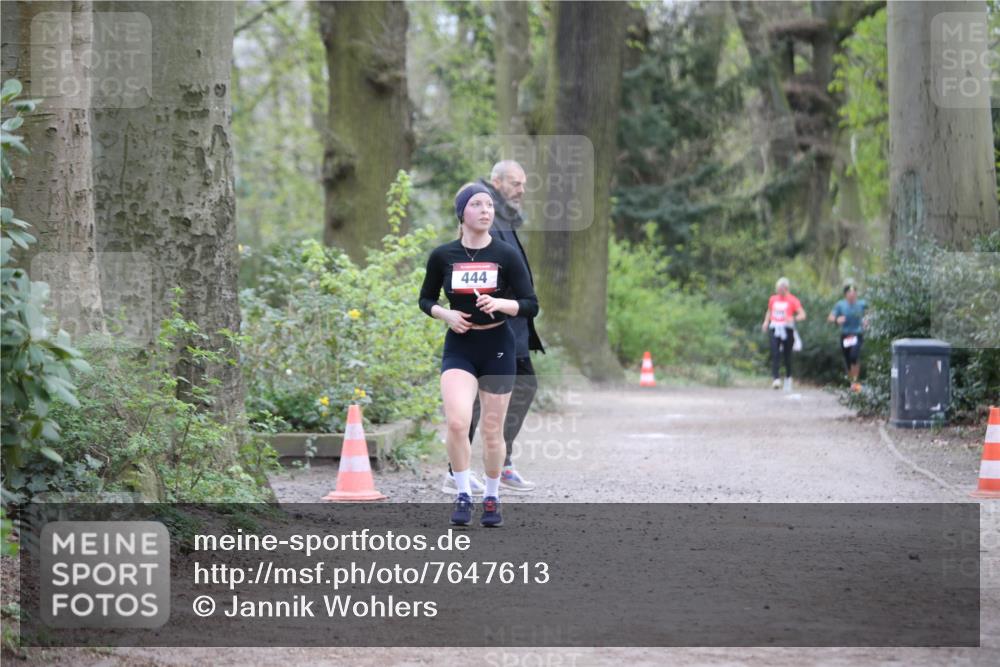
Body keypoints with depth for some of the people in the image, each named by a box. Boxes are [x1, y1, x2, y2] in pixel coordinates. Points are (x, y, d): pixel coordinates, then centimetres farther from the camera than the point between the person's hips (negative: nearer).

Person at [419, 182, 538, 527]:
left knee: (492, 431, 7)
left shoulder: (506, 255, -5)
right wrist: (446, 314, -10)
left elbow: (531, 305, -4)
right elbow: (425, 300, 10)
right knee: (457, 422, -20)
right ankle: (463, 495, -4)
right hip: (459, 347, 0)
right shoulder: (442, 256, -2)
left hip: (497, 347, 0)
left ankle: (491, 499, 25)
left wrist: (499, 304, -22)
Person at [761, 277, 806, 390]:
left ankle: (788, 377, 24)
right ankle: (776, 378, -21)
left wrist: (793, 319, -26)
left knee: (787, 355, 6)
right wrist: (766, 322, 8)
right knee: (775, 354, -13)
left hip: (787, 329, -2)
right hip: (774, 329, 2)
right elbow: (769, 312, 27)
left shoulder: (792, 300, -2)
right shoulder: (773, 299, 11)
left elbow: (802, 315, -7)